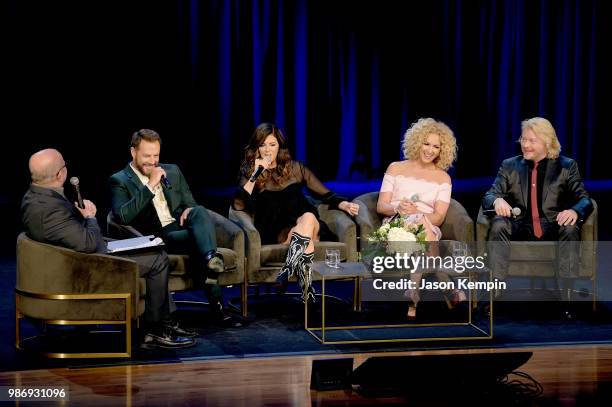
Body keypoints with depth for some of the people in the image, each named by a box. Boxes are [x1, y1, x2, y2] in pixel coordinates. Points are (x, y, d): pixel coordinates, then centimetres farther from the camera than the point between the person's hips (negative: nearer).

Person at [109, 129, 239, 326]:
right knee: (198, 238, -34)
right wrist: (150, 185, -15)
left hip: (181, 227, 4)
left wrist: (190, 210, -1)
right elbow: (123, 216, -12)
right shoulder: (119, 181, 5)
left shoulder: (172, 171, 22)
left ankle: (211, 258, -56)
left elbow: (190, 203, 27)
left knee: (199, 211, -32)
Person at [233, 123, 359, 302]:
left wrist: (345, 205, -4)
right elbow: (238, 205, -8)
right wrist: (256, 173, -10)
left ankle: (287, 269, -51)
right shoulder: (250, 174, 10)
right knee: (305, 239, -36)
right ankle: (306, 287, -54)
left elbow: (327, 196, 17)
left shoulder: (295, 168, 15)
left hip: (310, 226, 2)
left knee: (308, 218, -36)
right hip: (277, 233, -2)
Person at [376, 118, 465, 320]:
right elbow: (381, 207, 5)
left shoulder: (443, 178, 13)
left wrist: (418, 213, -20)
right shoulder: (396, 169, 12)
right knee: (420, 227, -38)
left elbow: (438, 217, 2)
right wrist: (398, 208, -19)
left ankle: (413, 299, -42)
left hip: (427, 227, 1)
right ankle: (450, 291, -40)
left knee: (422, 224, -38)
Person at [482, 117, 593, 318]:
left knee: (570, 227, -33)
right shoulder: (509, 166, 13)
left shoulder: (566, 166, 8)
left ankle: (565, 296, -32)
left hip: (553, 230, -1)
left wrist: (575, 211, -26)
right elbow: (489, 196, 6)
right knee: (498, 225, -29)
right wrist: (497, 200, -21)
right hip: (520, 230, 1)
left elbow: (584, 200, 0)